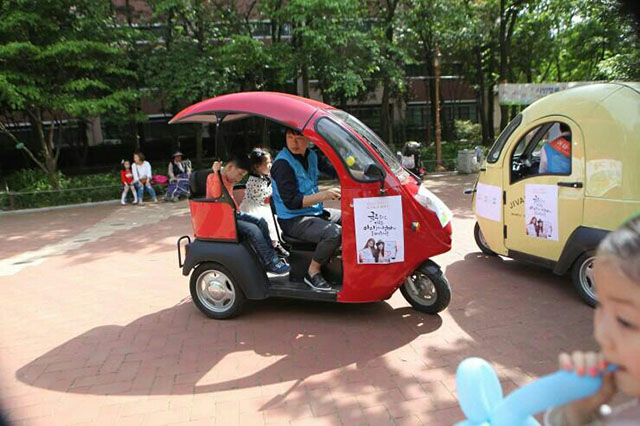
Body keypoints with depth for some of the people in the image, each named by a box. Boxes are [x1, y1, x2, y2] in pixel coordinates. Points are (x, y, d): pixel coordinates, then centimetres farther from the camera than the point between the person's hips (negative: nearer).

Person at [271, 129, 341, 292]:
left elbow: (332, 170, 16)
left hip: (316, 212, 9)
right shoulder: (283, 164, -19)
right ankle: (313, 272, -10)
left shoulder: (311, 155, 6)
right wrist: (323, 195, -33)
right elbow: (291, 202, -24)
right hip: (293, 220, -9)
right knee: (334, 233, -30)